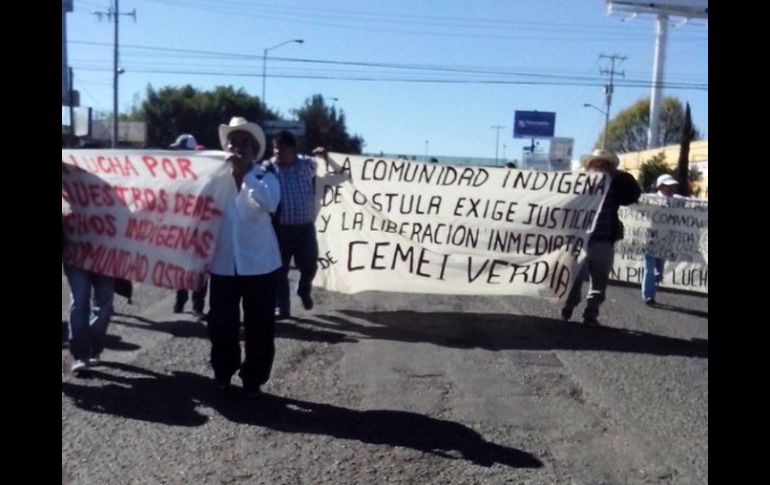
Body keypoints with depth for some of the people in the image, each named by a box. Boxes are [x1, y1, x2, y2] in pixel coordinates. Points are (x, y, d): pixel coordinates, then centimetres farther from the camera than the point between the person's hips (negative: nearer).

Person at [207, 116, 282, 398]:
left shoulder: (264, 176, 0)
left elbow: (270, 203, -21)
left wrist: (246, 175, -22)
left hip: (259, 264, -2)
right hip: (223, 264, 2)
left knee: (259, 326, 5)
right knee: (221, 324, 10)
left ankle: (253, 380, 18)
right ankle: (222, 374, 28)